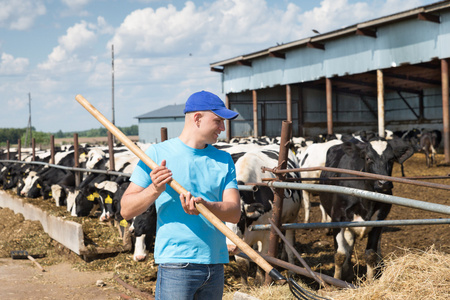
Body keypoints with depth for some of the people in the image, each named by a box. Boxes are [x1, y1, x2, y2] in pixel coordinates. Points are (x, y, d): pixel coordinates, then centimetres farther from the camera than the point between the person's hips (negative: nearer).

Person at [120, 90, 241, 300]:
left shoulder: (223, 160, 12)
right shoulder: (158, 154, -1)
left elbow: (234, 213, 0)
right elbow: (126, 210, -3)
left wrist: (204, 205, -20)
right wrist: (155, 190, -21)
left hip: (215, 264, 5)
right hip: (176, 264, -5)